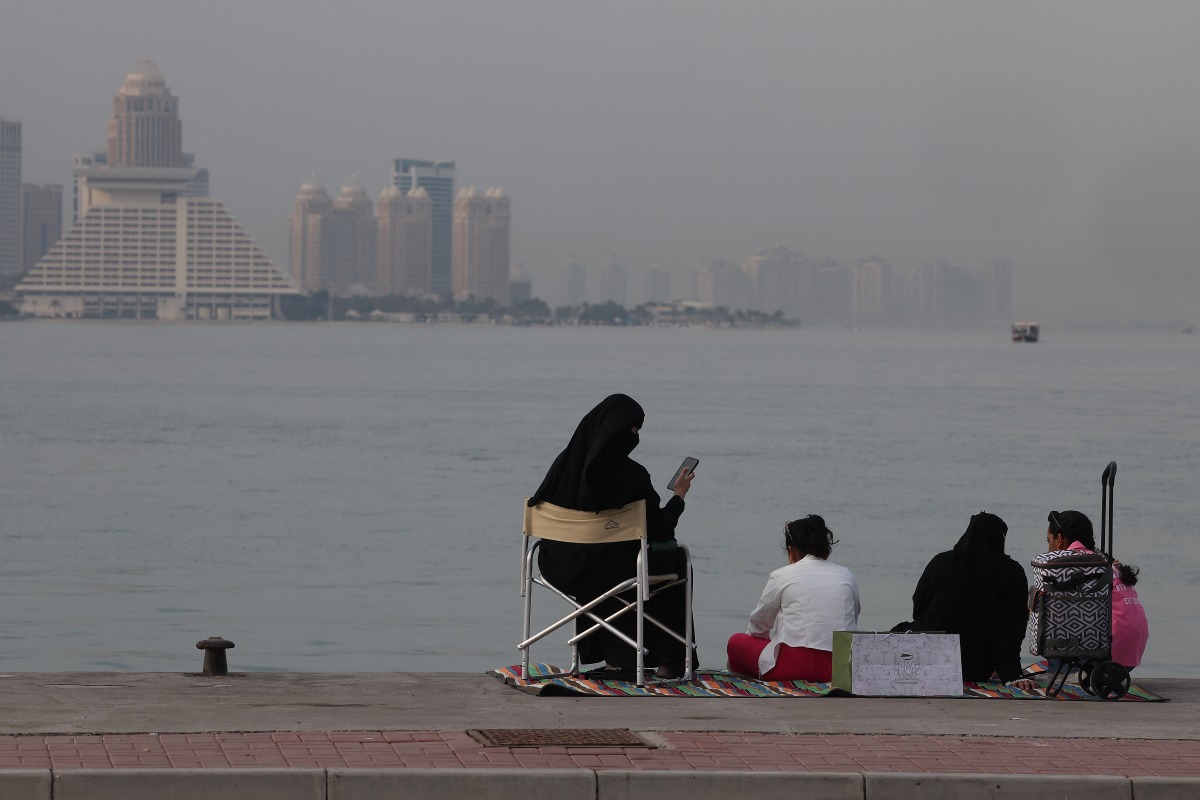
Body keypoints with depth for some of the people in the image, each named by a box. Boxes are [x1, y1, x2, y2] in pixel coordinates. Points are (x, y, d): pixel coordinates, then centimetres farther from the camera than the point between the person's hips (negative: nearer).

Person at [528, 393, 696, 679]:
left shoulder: (566, 462, -3)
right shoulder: (631, 474, -18)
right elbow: (660, 528, -10)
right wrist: (678, 497, 9)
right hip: (614, 569, -6)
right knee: (672, 558, 25)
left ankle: (615, 655, 37)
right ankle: (666, 660, 25)